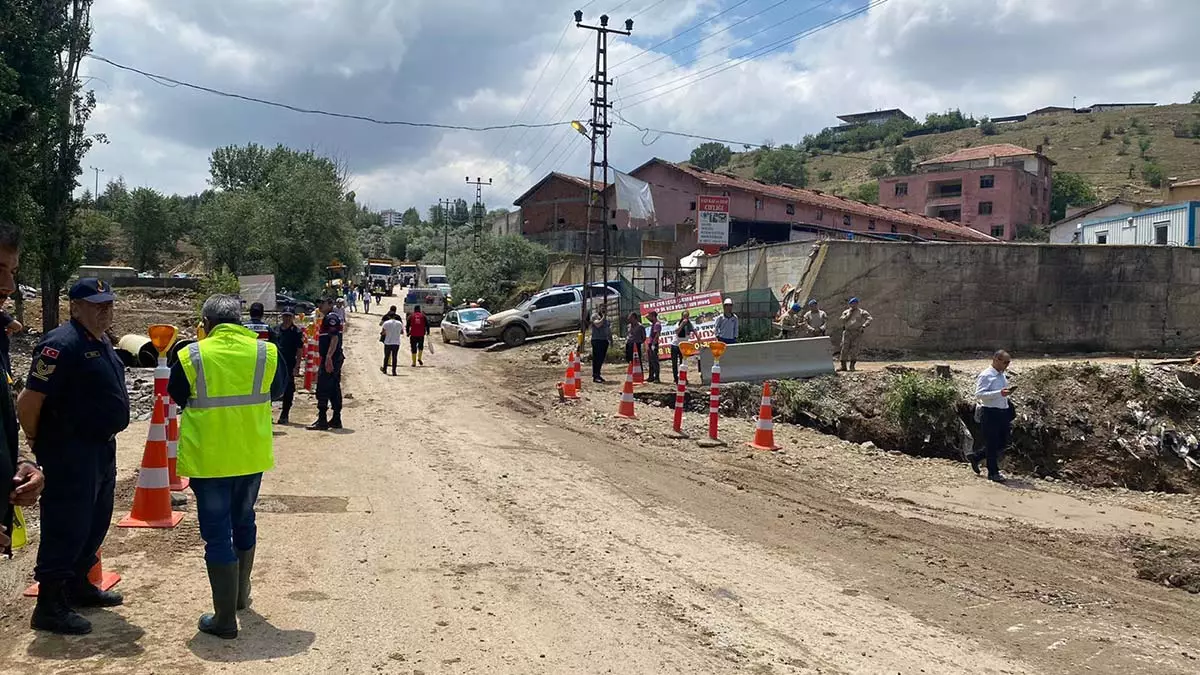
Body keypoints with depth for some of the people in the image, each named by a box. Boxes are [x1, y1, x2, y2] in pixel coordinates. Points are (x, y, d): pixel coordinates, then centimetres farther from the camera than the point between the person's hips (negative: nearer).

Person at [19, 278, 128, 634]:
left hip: (101, 448, 10)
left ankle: (77, 585, 34)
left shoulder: (102, 342, 10)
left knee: (96, 522, 19)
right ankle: (49, 607, 7)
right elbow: (29, 400, -22)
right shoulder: (62, 344, -20)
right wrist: (36, 440, -9)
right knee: (66, 527, -3)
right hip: (69, 454, -10)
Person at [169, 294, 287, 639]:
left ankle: (225, 618, 4)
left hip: (208, 459, -3)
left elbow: (177, 397, 5)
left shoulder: (191, 357, -11)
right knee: (243, 522, 22)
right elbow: (278, 390, 11)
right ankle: (241, 594, 38)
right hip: (251, 456, 3)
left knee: (217, 535, 3)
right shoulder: (266, 352, -5)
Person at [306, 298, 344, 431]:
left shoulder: (331, 317, -11)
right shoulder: (329, 318, 20)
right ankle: (336, 420, 16)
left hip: (330, 359, -10)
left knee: (322, 389, -10)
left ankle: (322, 421, -11)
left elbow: (335, 338, -21)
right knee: (334, 389, 12)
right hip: (336, 359, 10)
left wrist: (328, 357, -28)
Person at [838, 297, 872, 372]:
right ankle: (843, 366, -3)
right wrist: (849, 313, -4)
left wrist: (864, 326, -15)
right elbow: (842, 320, -1)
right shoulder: (846, 312, 15)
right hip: (847, 332, 2)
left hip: (857, 333, -2)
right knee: (844, 349, -5)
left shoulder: (861, 312, 8)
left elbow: (869, 319, -2)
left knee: (855, 349, -6)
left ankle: (852, 366, -1)